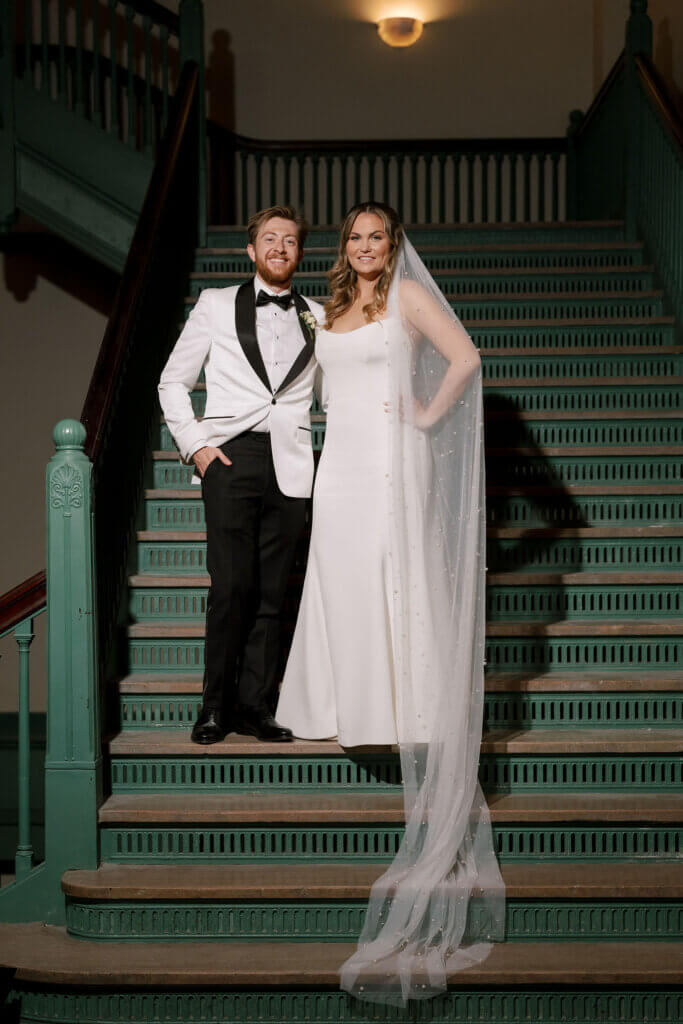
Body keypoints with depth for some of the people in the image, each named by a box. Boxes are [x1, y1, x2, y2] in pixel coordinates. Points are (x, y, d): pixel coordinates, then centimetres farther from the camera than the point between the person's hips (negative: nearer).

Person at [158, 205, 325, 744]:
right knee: (232, 587, -10)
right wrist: (195, 443, -1)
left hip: (290, 463, 2)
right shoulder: (216, 305, 12)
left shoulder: (316, 317, 17)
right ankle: (216, 705, 3)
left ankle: (255, 706, 9)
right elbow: (173, 381, 12)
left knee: (272, 592, 1)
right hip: (230, 456, -2)